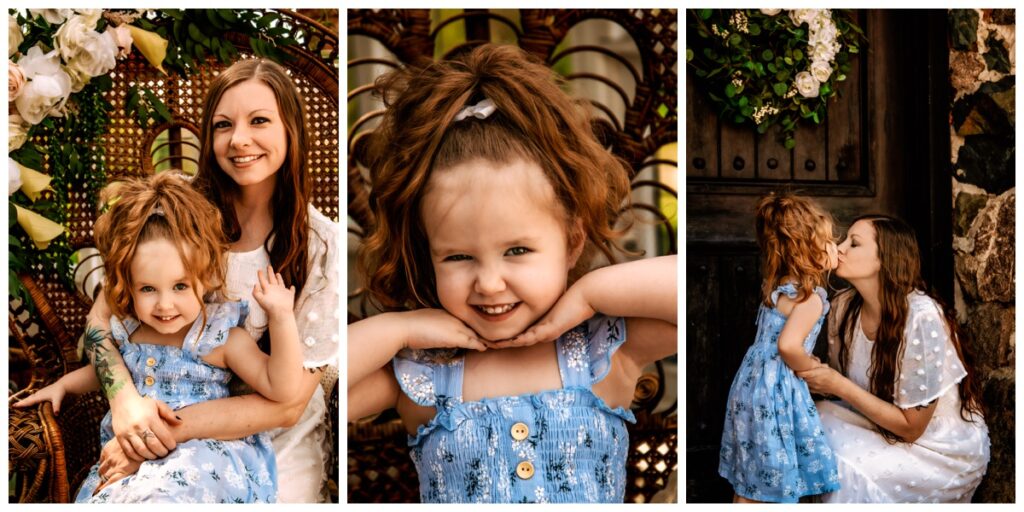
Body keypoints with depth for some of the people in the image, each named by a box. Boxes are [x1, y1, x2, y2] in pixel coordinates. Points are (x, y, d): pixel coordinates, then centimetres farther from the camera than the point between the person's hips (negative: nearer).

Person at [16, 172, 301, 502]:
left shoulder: (222, 339, -9)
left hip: (202, 453, -5)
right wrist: (64, 384, 23)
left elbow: (279, 387, -16)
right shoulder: (125, 330, 6)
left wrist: (282, 318, -23)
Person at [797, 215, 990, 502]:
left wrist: (839, 386, -25)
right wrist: (810, 371, -18)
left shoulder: (922, 318, -27)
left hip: (945, 451, -6)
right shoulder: (845, 305, -8)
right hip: (886, 426, 6)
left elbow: (910, 427, -21)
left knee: (847, 469, -26)